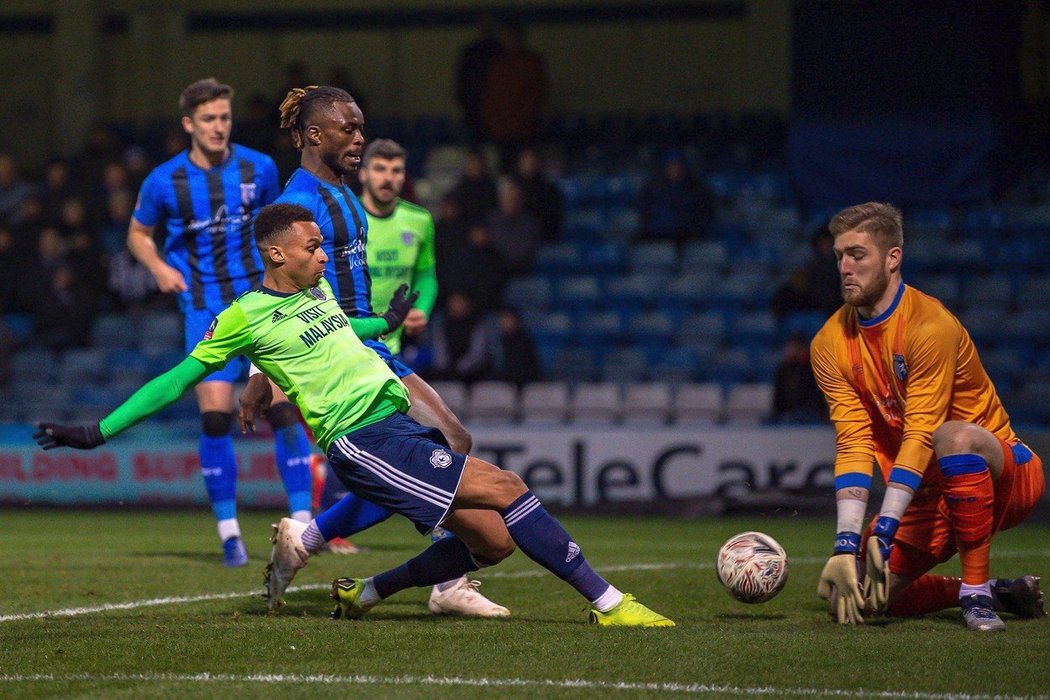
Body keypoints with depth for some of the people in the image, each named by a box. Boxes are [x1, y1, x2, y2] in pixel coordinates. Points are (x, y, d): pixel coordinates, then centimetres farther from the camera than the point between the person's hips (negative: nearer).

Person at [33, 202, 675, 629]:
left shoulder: (319, 288, 17)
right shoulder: (246, 317, -4)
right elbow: (180, 380, 2)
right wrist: (98, 433, 2)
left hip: (400, 423, 9)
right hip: (363, 442, -9)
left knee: (493, 541, -1)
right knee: (506, 489, -18)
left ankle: (367, 593, 16)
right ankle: (609, 603, -15)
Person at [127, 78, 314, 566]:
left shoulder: (259, 168, 1)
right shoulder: (164, 181, -2)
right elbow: (138, 234, 12)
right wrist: (159, 267, -6)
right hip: (205, 310, -1)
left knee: (283, 407, -10)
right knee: (215, 413, -10)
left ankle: (302, 521, -4)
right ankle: (229, 531, 1)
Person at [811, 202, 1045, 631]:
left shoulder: (930, 325, -20)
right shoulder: (830, 345, -3)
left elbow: (921, 436, -26)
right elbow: (854, 444, -11)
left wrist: (884, 531, -34)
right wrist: (846, 544, -23)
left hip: (1003, 473, -6)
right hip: (926, 493, 6)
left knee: (954, 436, -39)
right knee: (851, 591, -9)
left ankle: (977, 591, -27)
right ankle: (1001, 593, 6)